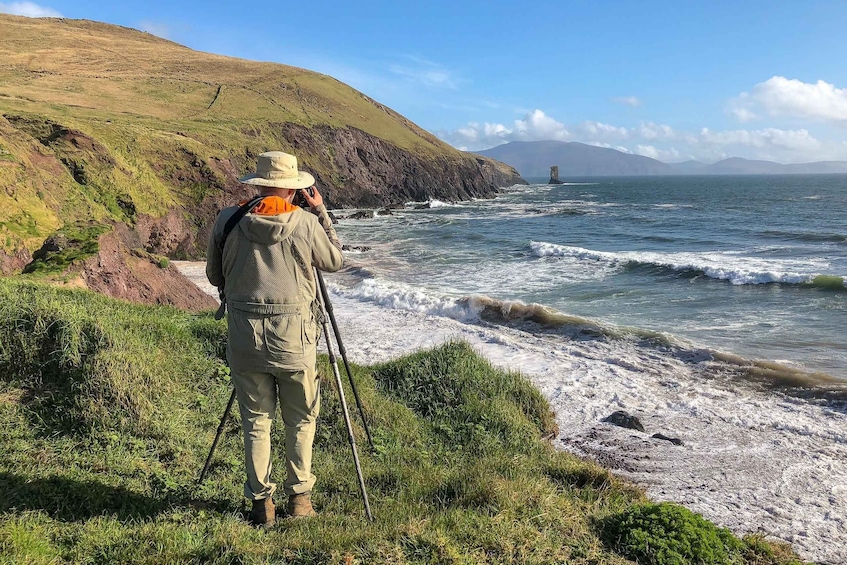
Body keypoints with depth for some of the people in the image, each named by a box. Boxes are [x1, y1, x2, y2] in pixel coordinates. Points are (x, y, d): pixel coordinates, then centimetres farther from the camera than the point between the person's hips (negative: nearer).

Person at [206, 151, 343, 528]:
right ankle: (299, 496, 25)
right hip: (295, 338, -1)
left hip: (245, 337, 2)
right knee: (300, 420, 15)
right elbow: (335, 261, 11)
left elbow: (214, 276, 10)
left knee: (256, 421, 13)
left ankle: (261, 502, 20)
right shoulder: (307, 223, -7)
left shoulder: (228, 221, -1)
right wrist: (321, 211, 14)